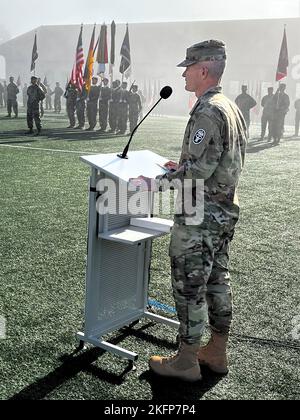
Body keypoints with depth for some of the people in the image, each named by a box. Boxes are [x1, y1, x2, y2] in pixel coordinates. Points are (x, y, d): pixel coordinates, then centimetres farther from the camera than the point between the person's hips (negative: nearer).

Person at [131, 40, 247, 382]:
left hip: (199, 215, -10)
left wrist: (157, 183, -17)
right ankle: (217, 353, 29)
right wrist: (184, 165, 18)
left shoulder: (207, 112, -19)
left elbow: (199, 169, -24)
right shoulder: (232, 108, 12)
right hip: (225, 211, 10)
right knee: (217, 281, 16)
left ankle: (186, 361, 15)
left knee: (190, 287, 1)